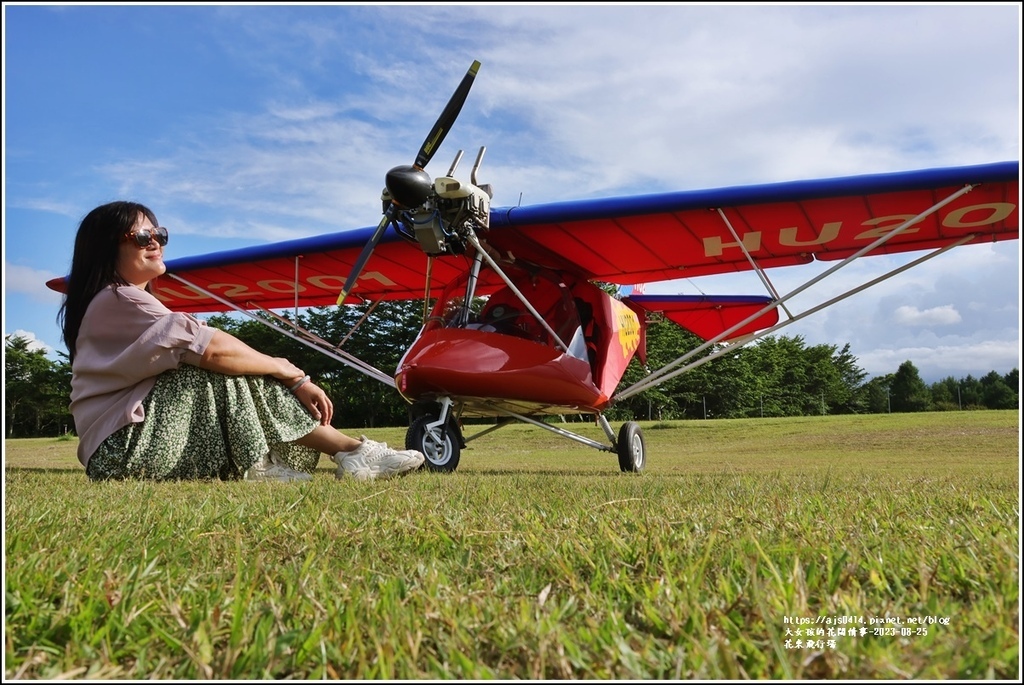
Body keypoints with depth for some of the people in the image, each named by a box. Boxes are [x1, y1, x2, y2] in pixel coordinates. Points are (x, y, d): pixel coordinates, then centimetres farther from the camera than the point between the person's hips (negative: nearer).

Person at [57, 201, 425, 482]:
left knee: (243, 365, 2)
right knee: (224, 371, -19)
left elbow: (199, 348, 7)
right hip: (122, 448, -9)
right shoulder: (118, 300, -12)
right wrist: (293, 375, -15)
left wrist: (274, 366, -8)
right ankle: (352, 451, -18)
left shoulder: (129, 302, 19)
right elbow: (212, 350, -24)